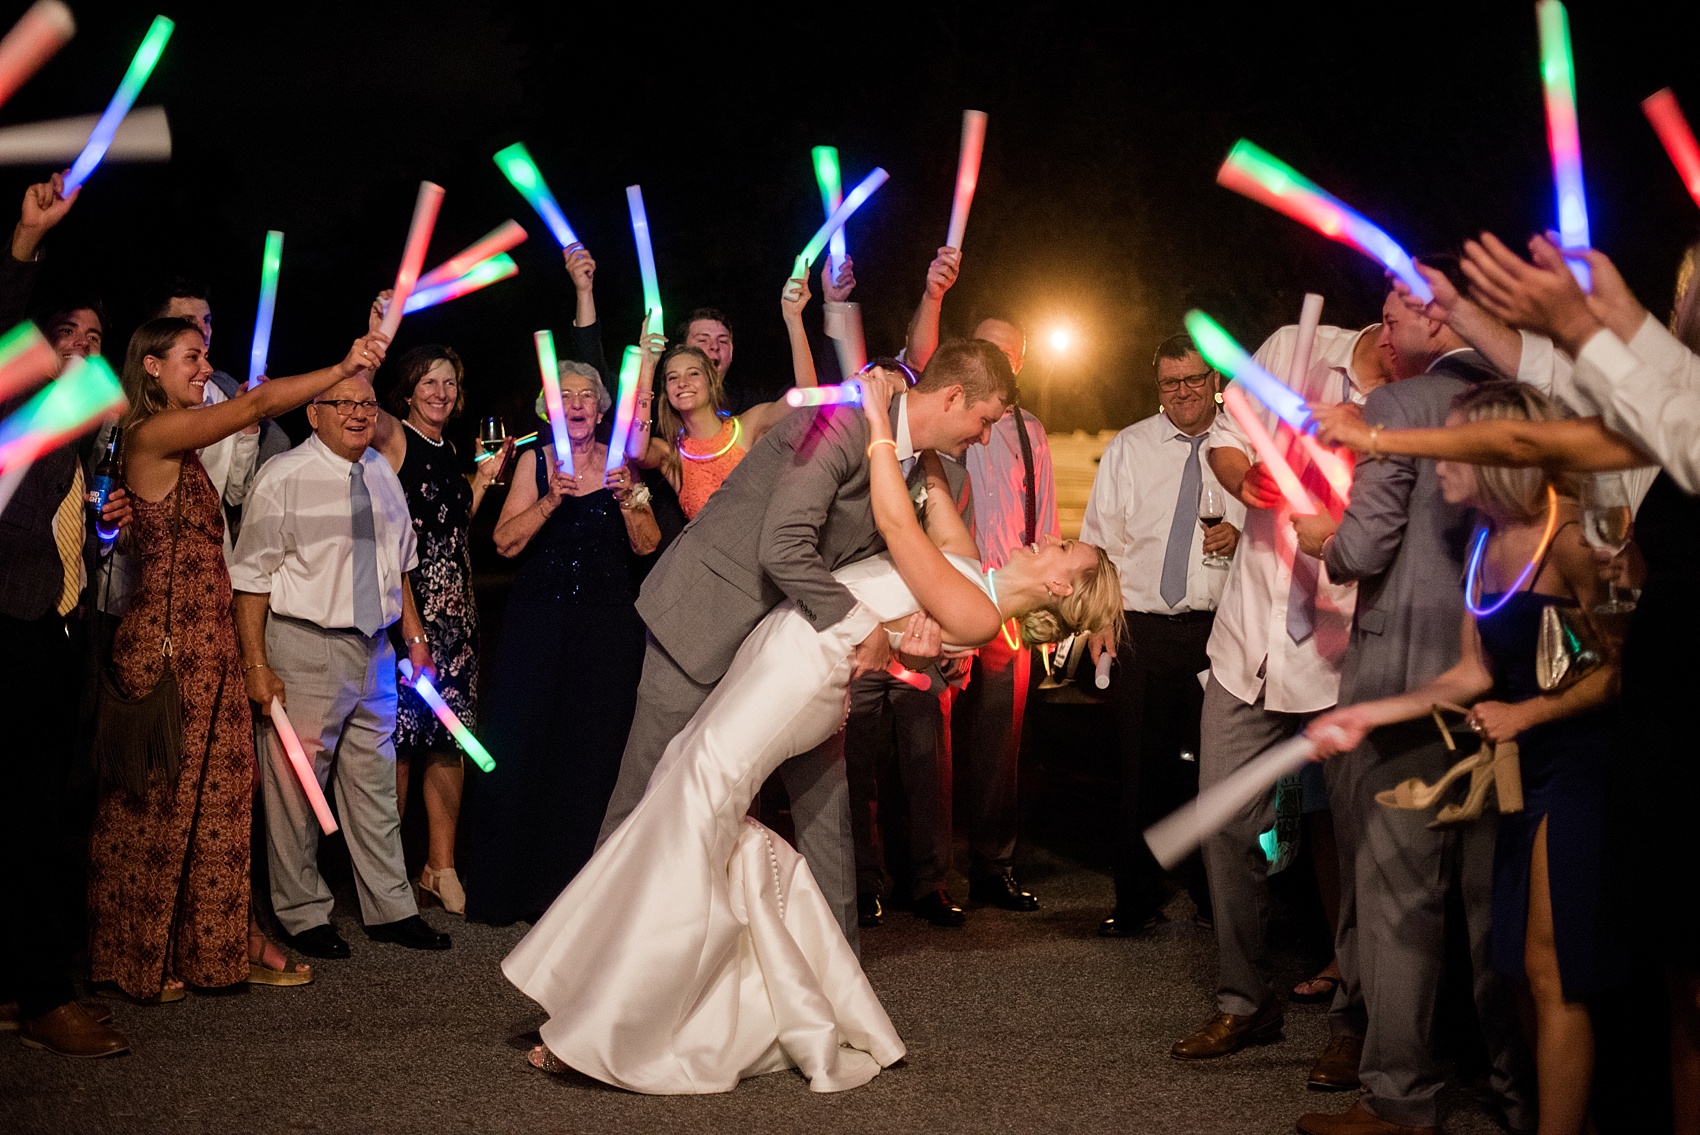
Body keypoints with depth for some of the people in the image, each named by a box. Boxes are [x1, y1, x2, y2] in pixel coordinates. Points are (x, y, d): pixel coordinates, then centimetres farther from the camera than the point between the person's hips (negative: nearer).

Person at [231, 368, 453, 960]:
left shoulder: (382, 474, 11)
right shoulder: (283, 477, -8)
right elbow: (253, 577, -11)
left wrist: (415, 636, 18)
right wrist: (256, 665, -15)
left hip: (375, 647, 6)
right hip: (304, 648, -6)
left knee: (375, 783, 13)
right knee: (294, 787, 1)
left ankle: (389, 908, 21)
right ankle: (304, 914, 14)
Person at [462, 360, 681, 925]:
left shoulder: (620, 464, 7)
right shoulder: (534, 463, 6)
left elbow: (648, 547, 2)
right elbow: (506, 542, -4)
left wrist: (629, 496, -13)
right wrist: (551, 500, -16)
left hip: (607, 624, 0)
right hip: (539, 619, 0)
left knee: (596, 748, -1)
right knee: (527, 744, -4)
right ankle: (517, 884, 4)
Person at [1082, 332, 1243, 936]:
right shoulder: (1128, 448, 10)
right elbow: (1102, 538, 9)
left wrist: (1242, 537, -9)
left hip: (1219, 628, 0)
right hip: (1142, 629, 0)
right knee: (1143, 767, 1)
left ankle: (1213, 896, 18)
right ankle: (1137, 901, 11)